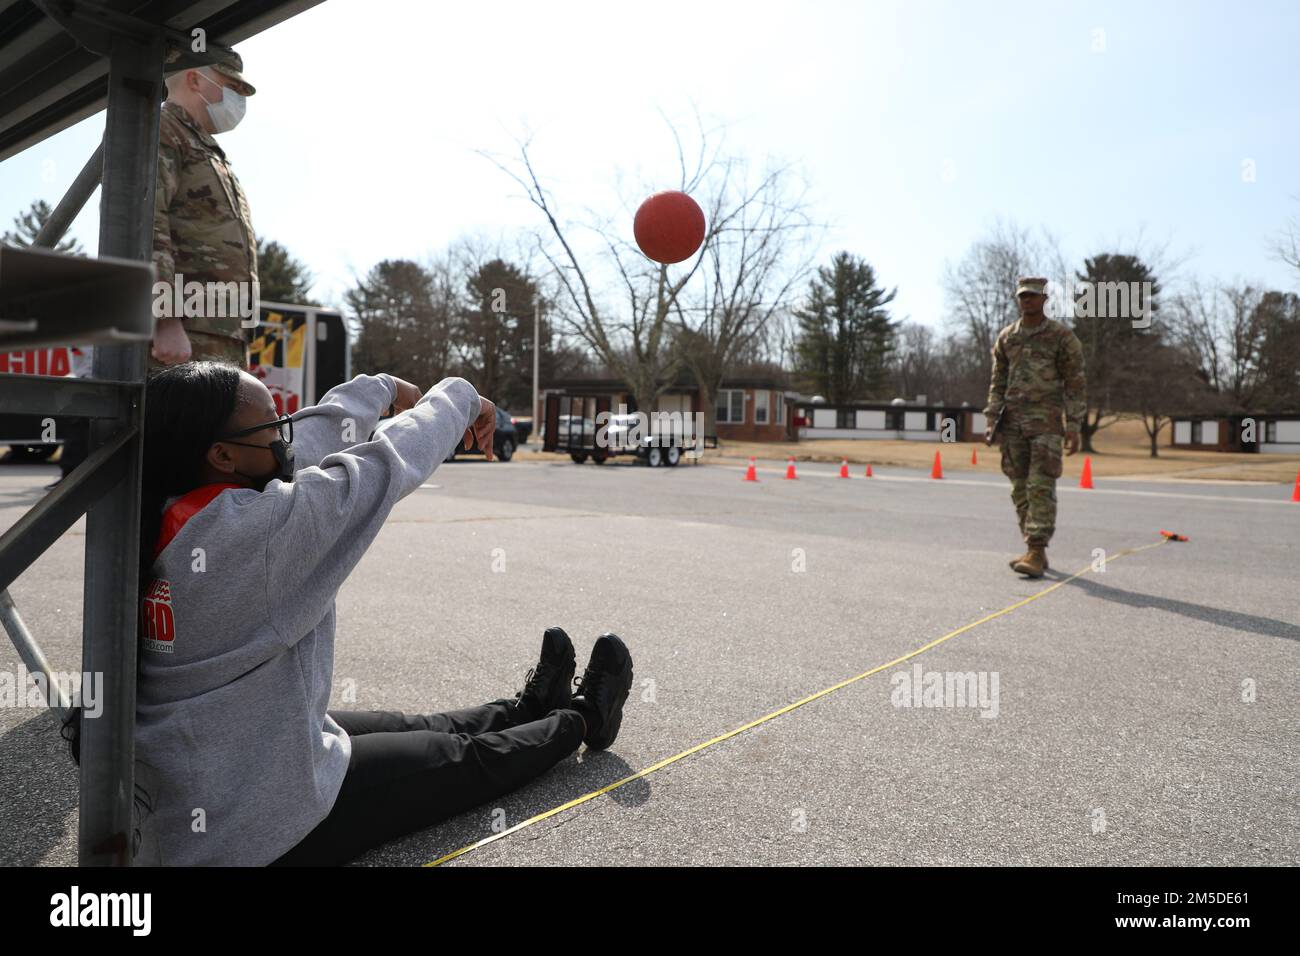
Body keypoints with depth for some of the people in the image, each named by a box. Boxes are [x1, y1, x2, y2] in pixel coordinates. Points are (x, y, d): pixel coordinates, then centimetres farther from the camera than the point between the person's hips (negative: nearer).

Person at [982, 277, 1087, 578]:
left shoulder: (1062, 337, -2)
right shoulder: (1006, 337, 11)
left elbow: (1074, 384, -3)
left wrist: (1074, 427, -10)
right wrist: (991, 421, 4)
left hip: (1046, 421, -4)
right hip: (1013, 422, 5)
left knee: (1041, 487, -10)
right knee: (1020, 488, 6)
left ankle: (1036, 553, -11)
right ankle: (1035, 551, 15)